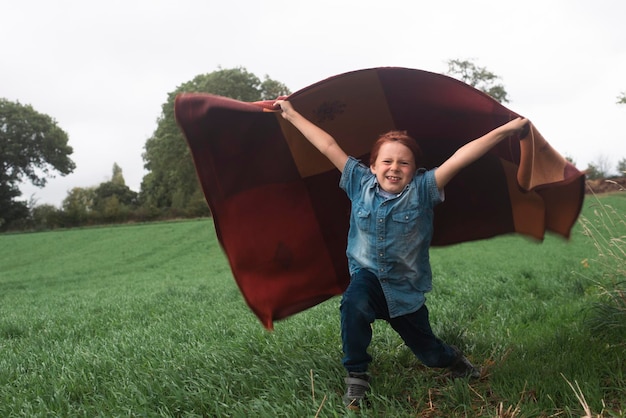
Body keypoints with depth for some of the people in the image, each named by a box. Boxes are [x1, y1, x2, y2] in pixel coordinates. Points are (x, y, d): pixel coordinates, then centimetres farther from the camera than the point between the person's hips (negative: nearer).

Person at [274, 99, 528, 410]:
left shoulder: (422, 189, -13)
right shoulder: (360, 183, -7)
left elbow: (459, 158, -23)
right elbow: (328, 146, -6)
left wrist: (504, 130, -27)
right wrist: (292, 114, -2)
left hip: (406, 286, 0)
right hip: (368, 276, 0)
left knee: (428, 352, 13)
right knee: (354, 305, -36)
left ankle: (452, 358, 54)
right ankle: (356, 376, -12)